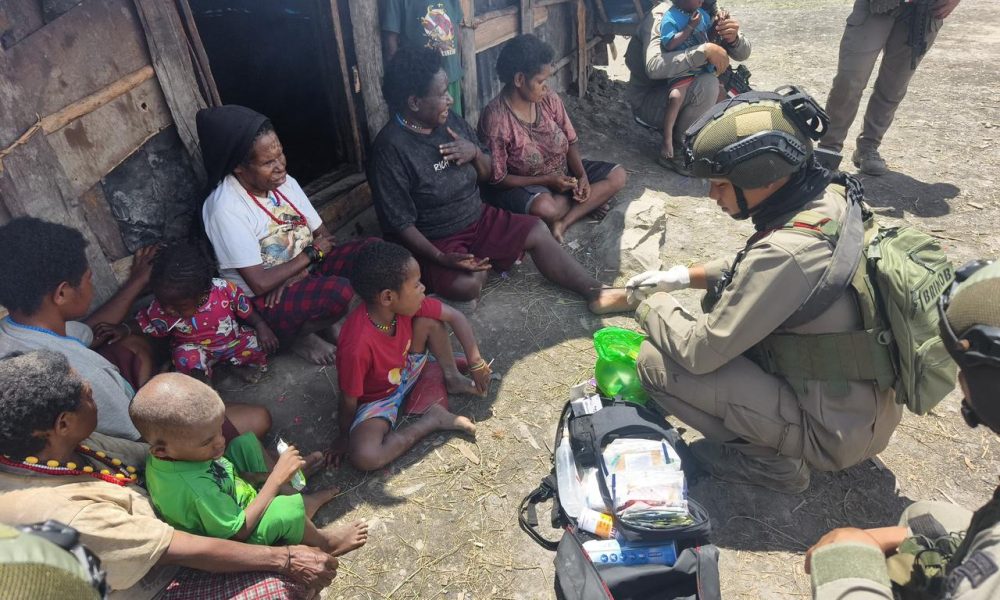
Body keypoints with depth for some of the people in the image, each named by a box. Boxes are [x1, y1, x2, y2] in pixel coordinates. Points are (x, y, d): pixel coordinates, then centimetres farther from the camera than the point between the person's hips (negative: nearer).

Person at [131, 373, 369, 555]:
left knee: (245, 442, 7)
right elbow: (239, 531, -30)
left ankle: (303, 499, 14)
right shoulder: (194, 490, -42)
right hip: (234, 541, -9)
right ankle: (324, 543, 5)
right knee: (288, 509, -31)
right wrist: (277, 478, -26)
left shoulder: (169, 453, -19)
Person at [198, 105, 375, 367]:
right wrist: (312, 252, -14)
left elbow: (323, 235, 2)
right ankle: (297, 335, -1)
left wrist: (296, 275, -17)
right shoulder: (226, 208, -23)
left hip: (306, 269, 7)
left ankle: (319, 317, 4)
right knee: (339, 293, -34)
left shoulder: (284, 182, -3)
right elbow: (260, 284, -24)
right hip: (263, 300, -7)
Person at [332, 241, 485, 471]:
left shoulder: (404, 305, -23)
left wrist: (476, 363, -10)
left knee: (430, 321, -14)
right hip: (377, 399, -5)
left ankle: (452, 378, 8)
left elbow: (455, 317, -10)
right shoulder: (358, 346, -40)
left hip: (405, 371, 5)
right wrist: (345, 436, -7)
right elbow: (349, 400, -24)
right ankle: (432, 420, -10)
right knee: (364, 456, -31)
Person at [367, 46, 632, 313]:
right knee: (469, 283, -32)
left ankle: (595, 293, -1)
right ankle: (495, 256, 0)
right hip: (434, 241, -6)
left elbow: (487, 173, 10)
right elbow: (399, 223, -21)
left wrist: (475, 152, -13)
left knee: (537, 231, -6)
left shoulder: (450, 121, 0)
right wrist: (440, 258, -31)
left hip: (477, 218, 7)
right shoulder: (390, 149, -21)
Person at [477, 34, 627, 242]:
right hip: (522, 186, -6)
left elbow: (569, 142, 3)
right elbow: (497, 179, -20)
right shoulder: (496, 118, -24)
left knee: (618, 175, -4)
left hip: (563, 173, 7)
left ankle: (563, 223, -16)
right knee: (545, 208, -39)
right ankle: (588, 202, -6)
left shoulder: (548, 97, -7)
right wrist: (547, 180, -23)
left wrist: (582, 175, -15)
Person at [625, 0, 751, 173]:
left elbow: (743, 53, -1)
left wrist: (733, 38, -23)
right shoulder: (660, 17, -20)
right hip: (647, 100, -7)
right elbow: (653, 66, -37)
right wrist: (704, 51, -38)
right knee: (708, 84, -28)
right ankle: (672, 150, -12)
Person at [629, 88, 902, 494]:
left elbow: (699, 352, -23)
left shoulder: (785, 252, -32)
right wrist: (684, 275, 5)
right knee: (721, 298, 16)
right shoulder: (832, 197, -5)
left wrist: (652, 307, -5)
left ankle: (769, 458, 1)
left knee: (656, 362, -14)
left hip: (834, 433, -8)